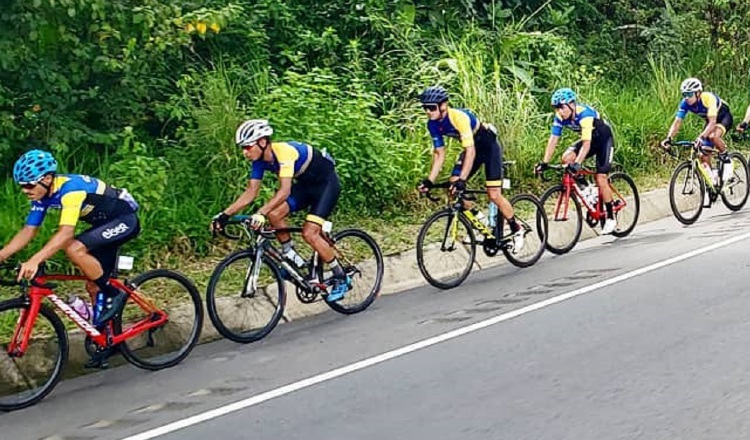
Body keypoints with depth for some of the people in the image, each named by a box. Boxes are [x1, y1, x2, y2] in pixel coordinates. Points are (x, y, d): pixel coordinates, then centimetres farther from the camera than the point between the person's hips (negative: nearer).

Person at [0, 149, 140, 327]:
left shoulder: (71, 188, -31)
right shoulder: (43, 195, -5)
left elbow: (66, 233, -42)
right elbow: (28, 231, -1)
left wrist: (34, 261, -51)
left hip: (125, 219, -9)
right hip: (106, 222, 9)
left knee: (74, 249, -28)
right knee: (94, 285, 8)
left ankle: (114, 295, -13)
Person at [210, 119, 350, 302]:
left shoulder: (284, 151, -32)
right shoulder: (260, 160, -7)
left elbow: (285, 190, -41)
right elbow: (251, 192, -4)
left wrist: (261, 213, -51)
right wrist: (225, 215, -13)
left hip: (327, 183, -8)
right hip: (306, 184, 8)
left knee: (309, 233, -18)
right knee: (274, 214, -14)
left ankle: (342, 279, -3)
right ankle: (292, 257, 6)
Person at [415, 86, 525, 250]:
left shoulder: (459, 117, -34)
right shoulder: (433, 124, -12)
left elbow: (470, 151, -38)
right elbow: (439, 154, -6)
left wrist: (462, 179, -45)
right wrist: (429, 181, -15)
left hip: (489, 145, -7)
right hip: (471, 147, 7)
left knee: (494, 195, -13)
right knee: (452, 188, -6)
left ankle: (517, 230, 7)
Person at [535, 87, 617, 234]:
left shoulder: (584, 113, -35)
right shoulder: (560, 117, -16)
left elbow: (586, 143, -42)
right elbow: (553, 140, -15)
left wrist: (577, 163, -53)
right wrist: (544, 163, -24)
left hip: (604, 139, -7)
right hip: (590, 139, 7)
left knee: (600, 179, -14)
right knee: (566, 158, -18)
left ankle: (611, 218, -2)